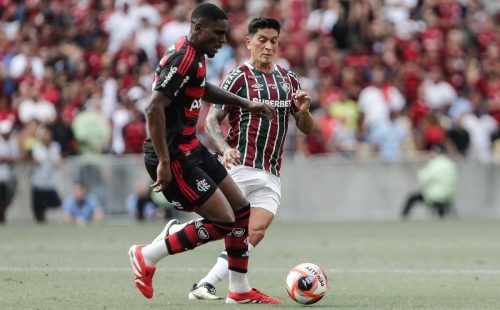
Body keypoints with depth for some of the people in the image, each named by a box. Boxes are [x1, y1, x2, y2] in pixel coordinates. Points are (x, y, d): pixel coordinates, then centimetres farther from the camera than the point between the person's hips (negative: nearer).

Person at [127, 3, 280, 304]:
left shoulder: (194, 56, 11)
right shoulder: (182, 60, -20)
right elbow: (155, 109, -27)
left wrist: (246, 104, 29)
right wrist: (163, 163, -28)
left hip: (191, 150, 10)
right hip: (174, 157, -10)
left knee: (241, 210, 12)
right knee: (224, 221, -10)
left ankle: (240, 291, 21)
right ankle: (148, 256, 0)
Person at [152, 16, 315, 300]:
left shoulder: (288, 79, 14)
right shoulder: (239, 77, -1)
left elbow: (307, 129, 17)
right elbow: (211, 120, -4)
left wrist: (303, 111, -5)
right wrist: (225, 149, -22)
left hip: (271, 176, 4)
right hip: (240, 167, -4)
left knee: (256, 231, -13)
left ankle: (207, 285, -10)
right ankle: (173, 231, 19)